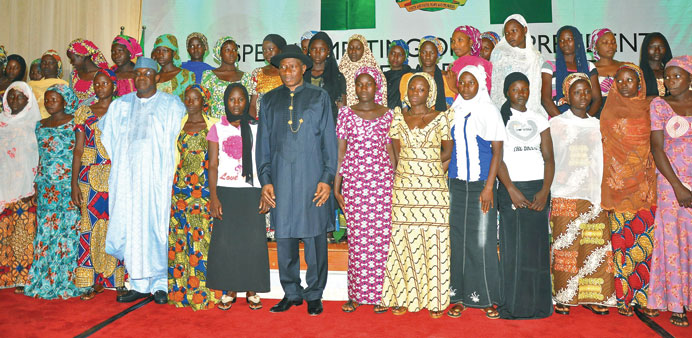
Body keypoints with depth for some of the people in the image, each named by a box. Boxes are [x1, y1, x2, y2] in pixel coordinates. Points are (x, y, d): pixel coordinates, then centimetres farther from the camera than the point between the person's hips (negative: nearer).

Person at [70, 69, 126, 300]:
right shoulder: (84, 113, 10)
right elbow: (78, 149, 6)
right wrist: (74, 183, -1)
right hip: (90, 179, 2)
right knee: (91, 227, 2)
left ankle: (119, 280, 11)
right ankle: (96, 281, 12)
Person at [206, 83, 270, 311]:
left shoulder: (256, 129, 7)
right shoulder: (217, 129, 8)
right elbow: (213, 165, 4)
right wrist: (213, 196, -4)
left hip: (251, 191, 0)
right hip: (226, 191, 1)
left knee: (253, 240, -1)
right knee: (224, 241, 0)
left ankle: (252, 291, 11)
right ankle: (229, 290, 14)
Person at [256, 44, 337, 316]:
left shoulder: (319, 98, 7)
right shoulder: (269, 100, 13)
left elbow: (329, 141, 4)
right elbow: (263, 143, 12)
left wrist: (327, 179, -5)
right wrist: (265, 180, 3)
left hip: (312, 178, -2)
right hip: (281, 179, 2)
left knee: (315, 239, 1)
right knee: (284, 238, 6)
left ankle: (314, 295, 17)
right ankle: (291, 293, 22)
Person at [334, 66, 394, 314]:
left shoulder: (388, 114, 8)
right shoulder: (346, 113, 7)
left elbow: (391, 150, 10)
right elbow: (340, 150, 6)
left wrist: (396, 182, 4)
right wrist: (336, 186, 2)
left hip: (382, 179, 0)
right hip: (353, 179, 0)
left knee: (381, 235, 0)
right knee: (356, 236, 2)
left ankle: (379, 293, 12)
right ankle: (356, 293, 13)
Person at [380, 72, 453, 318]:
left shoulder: (440, 118, 3)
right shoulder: (398, 117, 9)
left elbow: (448, 152, 4)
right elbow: (397, 153, 8)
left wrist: (428, 168, 2)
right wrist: (423, 164, 0)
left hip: (433, 187, -2)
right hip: (404, 187, 2)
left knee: (434, 241, -1)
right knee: (404, 240, 1)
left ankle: (435, 299, 11)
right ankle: (403, 297, 12)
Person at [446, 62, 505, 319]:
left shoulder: (490, 112, 0)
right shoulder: (454, 112, 11)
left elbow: (497, 151, -3)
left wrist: (489, 187, -10)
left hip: (481, 184, -3)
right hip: (456, 182, 4)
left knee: (482, 240, -3)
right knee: (458, 239, 5)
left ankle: (487, 297, 10)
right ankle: (459, 296, 13)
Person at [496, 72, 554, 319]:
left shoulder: (539, 119, 14)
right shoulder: (499, 118, 5)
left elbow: (549, 157, 8)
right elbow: (497, 157, -4)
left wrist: (545, 190, -6)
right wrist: (511, 189, -14)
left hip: (538, 188, 3)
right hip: (510, 188, -3)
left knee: (537, 245, 2)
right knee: (512, 245, -3)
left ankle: (537, 303, 13)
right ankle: (512, 305, 5)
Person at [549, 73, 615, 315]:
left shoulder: (597, 125, 14)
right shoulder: (556, 124, 4)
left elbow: (601, 161, 14)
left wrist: (603, 192, 8)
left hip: (594, 195, 4)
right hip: (565, 196, -3)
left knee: (596, 246, 1)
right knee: (565, 247, -2)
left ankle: (592, 297, 12)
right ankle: (563, 298, 7)